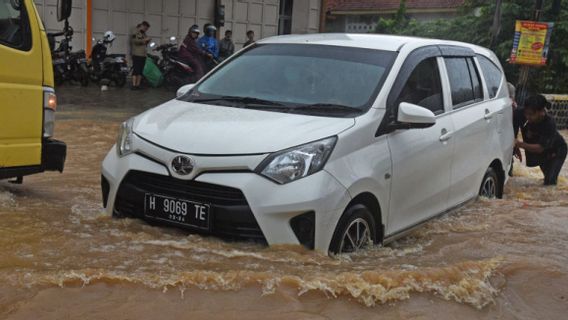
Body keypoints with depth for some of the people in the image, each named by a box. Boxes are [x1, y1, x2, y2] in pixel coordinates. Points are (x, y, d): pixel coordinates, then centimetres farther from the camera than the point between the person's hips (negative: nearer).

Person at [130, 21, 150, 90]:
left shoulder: (143, 34, 21)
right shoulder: (135, 32, -1)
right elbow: (135, 41, -16)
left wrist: (147, 41, 8)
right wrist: (144, 39, -14)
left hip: (143, 55, 8)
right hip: (137, 54, -8)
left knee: (140, 71, 5)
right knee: (136, 70, -11)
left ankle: (138, 85, 7)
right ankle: (134, 85, -13)